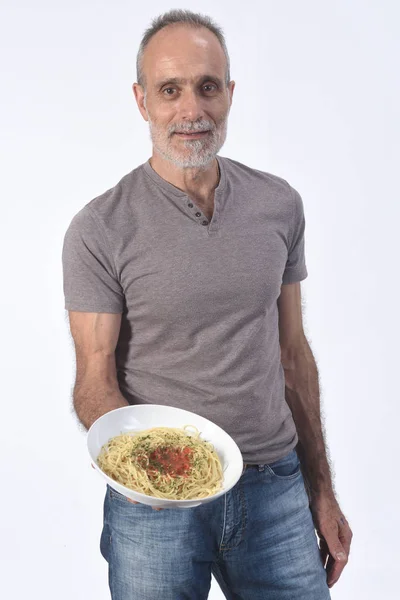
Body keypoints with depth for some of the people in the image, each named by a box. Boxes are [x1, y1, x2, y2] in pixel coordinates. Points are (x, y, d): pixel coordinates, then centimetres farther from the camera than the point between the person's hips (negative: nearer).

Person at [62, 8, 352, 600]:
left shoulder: (279, 205, 2)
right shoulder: (99, 230, -9)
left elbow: (292, 353, 7)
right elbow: (95, 381, -8)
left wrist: (321, 491, 9)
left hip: (274, 489, 3)